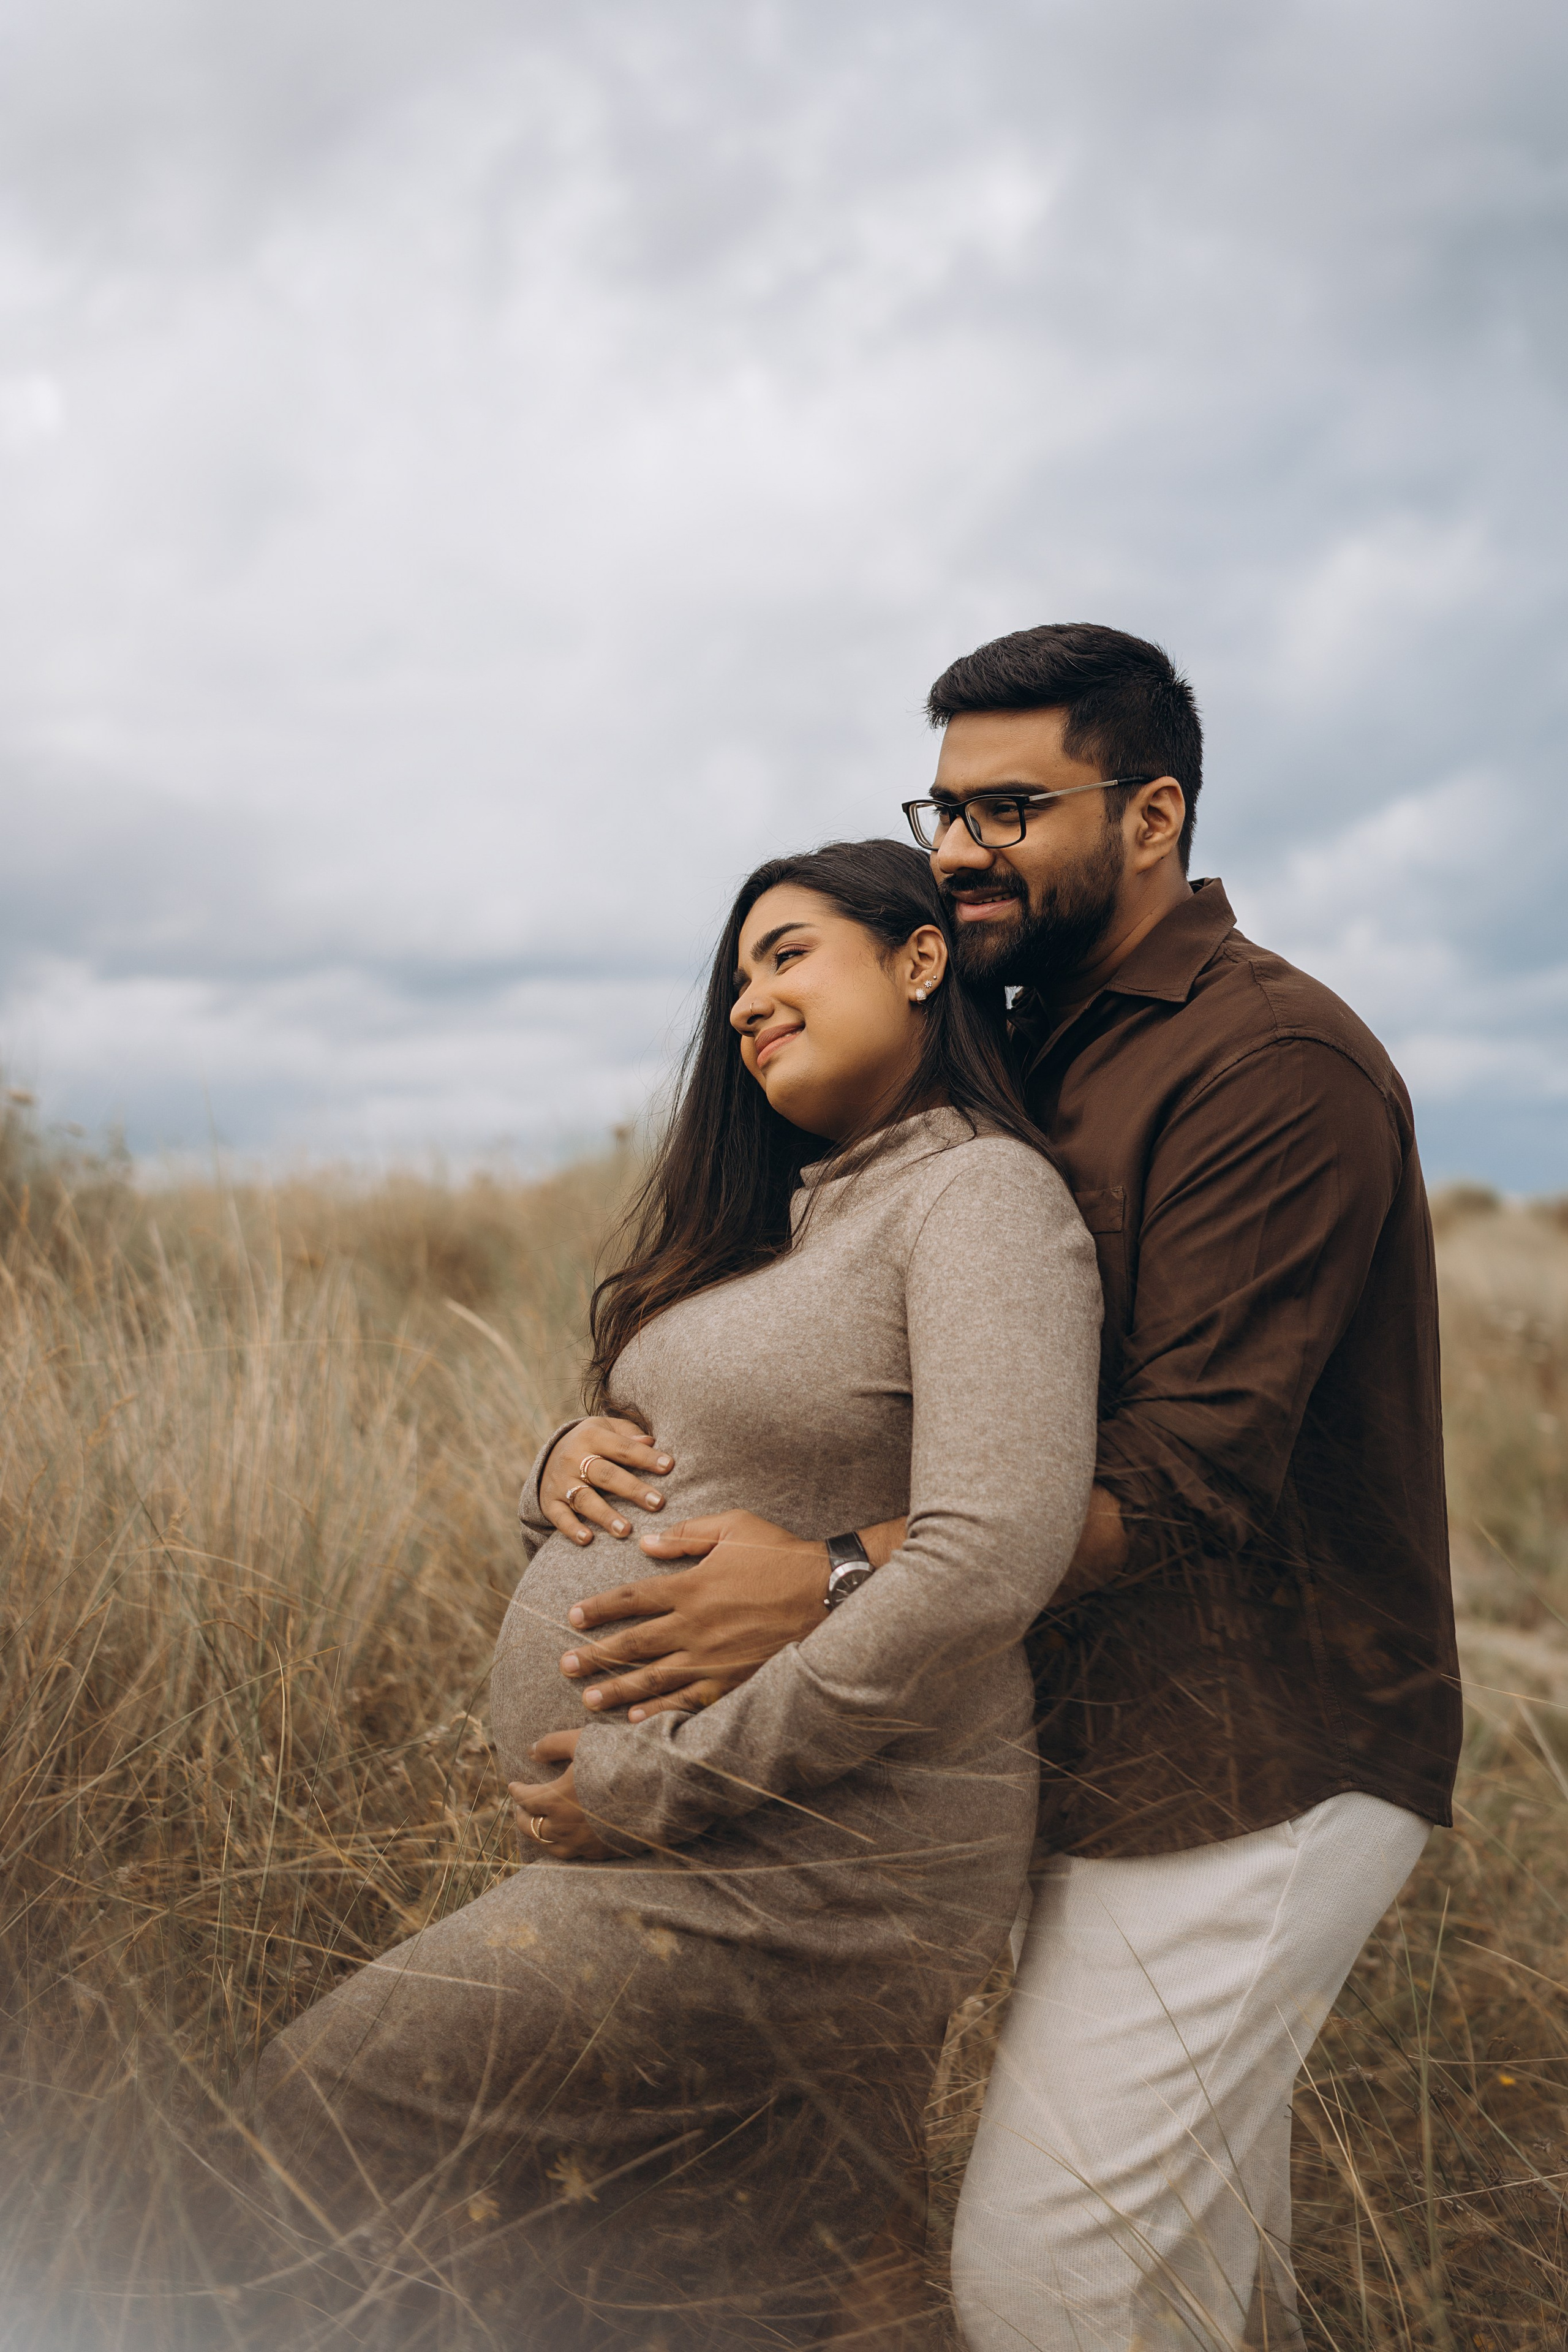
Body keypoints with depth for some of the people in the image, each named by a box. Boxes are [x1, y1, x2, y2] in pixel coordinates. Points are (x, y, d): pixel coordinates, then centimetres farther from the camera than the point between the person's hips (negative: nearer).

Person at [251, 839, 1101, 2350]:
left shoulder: (980, 1191, -14)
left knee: (345, 2108, -4)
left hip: (800, 1853, -8)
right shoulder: (783, 1214, 14)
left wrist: (666, 1783, -21)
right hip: (648, 1828, 8)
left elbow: (994, 1552, -26)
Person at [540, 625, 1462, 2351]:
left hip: (1251, 1775, -9)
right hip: (1110, 1758, 9)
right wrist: (614, 1438, -8)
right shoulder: (1038, 1061, 13)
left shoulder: (1271, 1063, -16)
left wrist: (834, 1582, -31)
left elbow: (1186, 1481, -24)